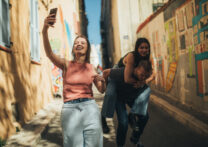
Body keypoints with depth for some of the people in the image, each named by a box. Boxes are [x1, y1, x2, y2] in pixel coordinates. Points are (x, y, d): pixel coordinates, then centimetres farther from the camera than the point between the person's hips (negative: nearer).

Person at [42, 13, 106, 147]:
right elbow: (49, 54, -17)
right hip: (70, 107, -2)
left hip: (89, 107, 2)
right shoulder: (66, 64, 3)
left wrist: (102, 81, -9)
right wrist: (45, 31, -34)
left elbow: (102, 90, 15)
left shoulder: (91, 67, 11)